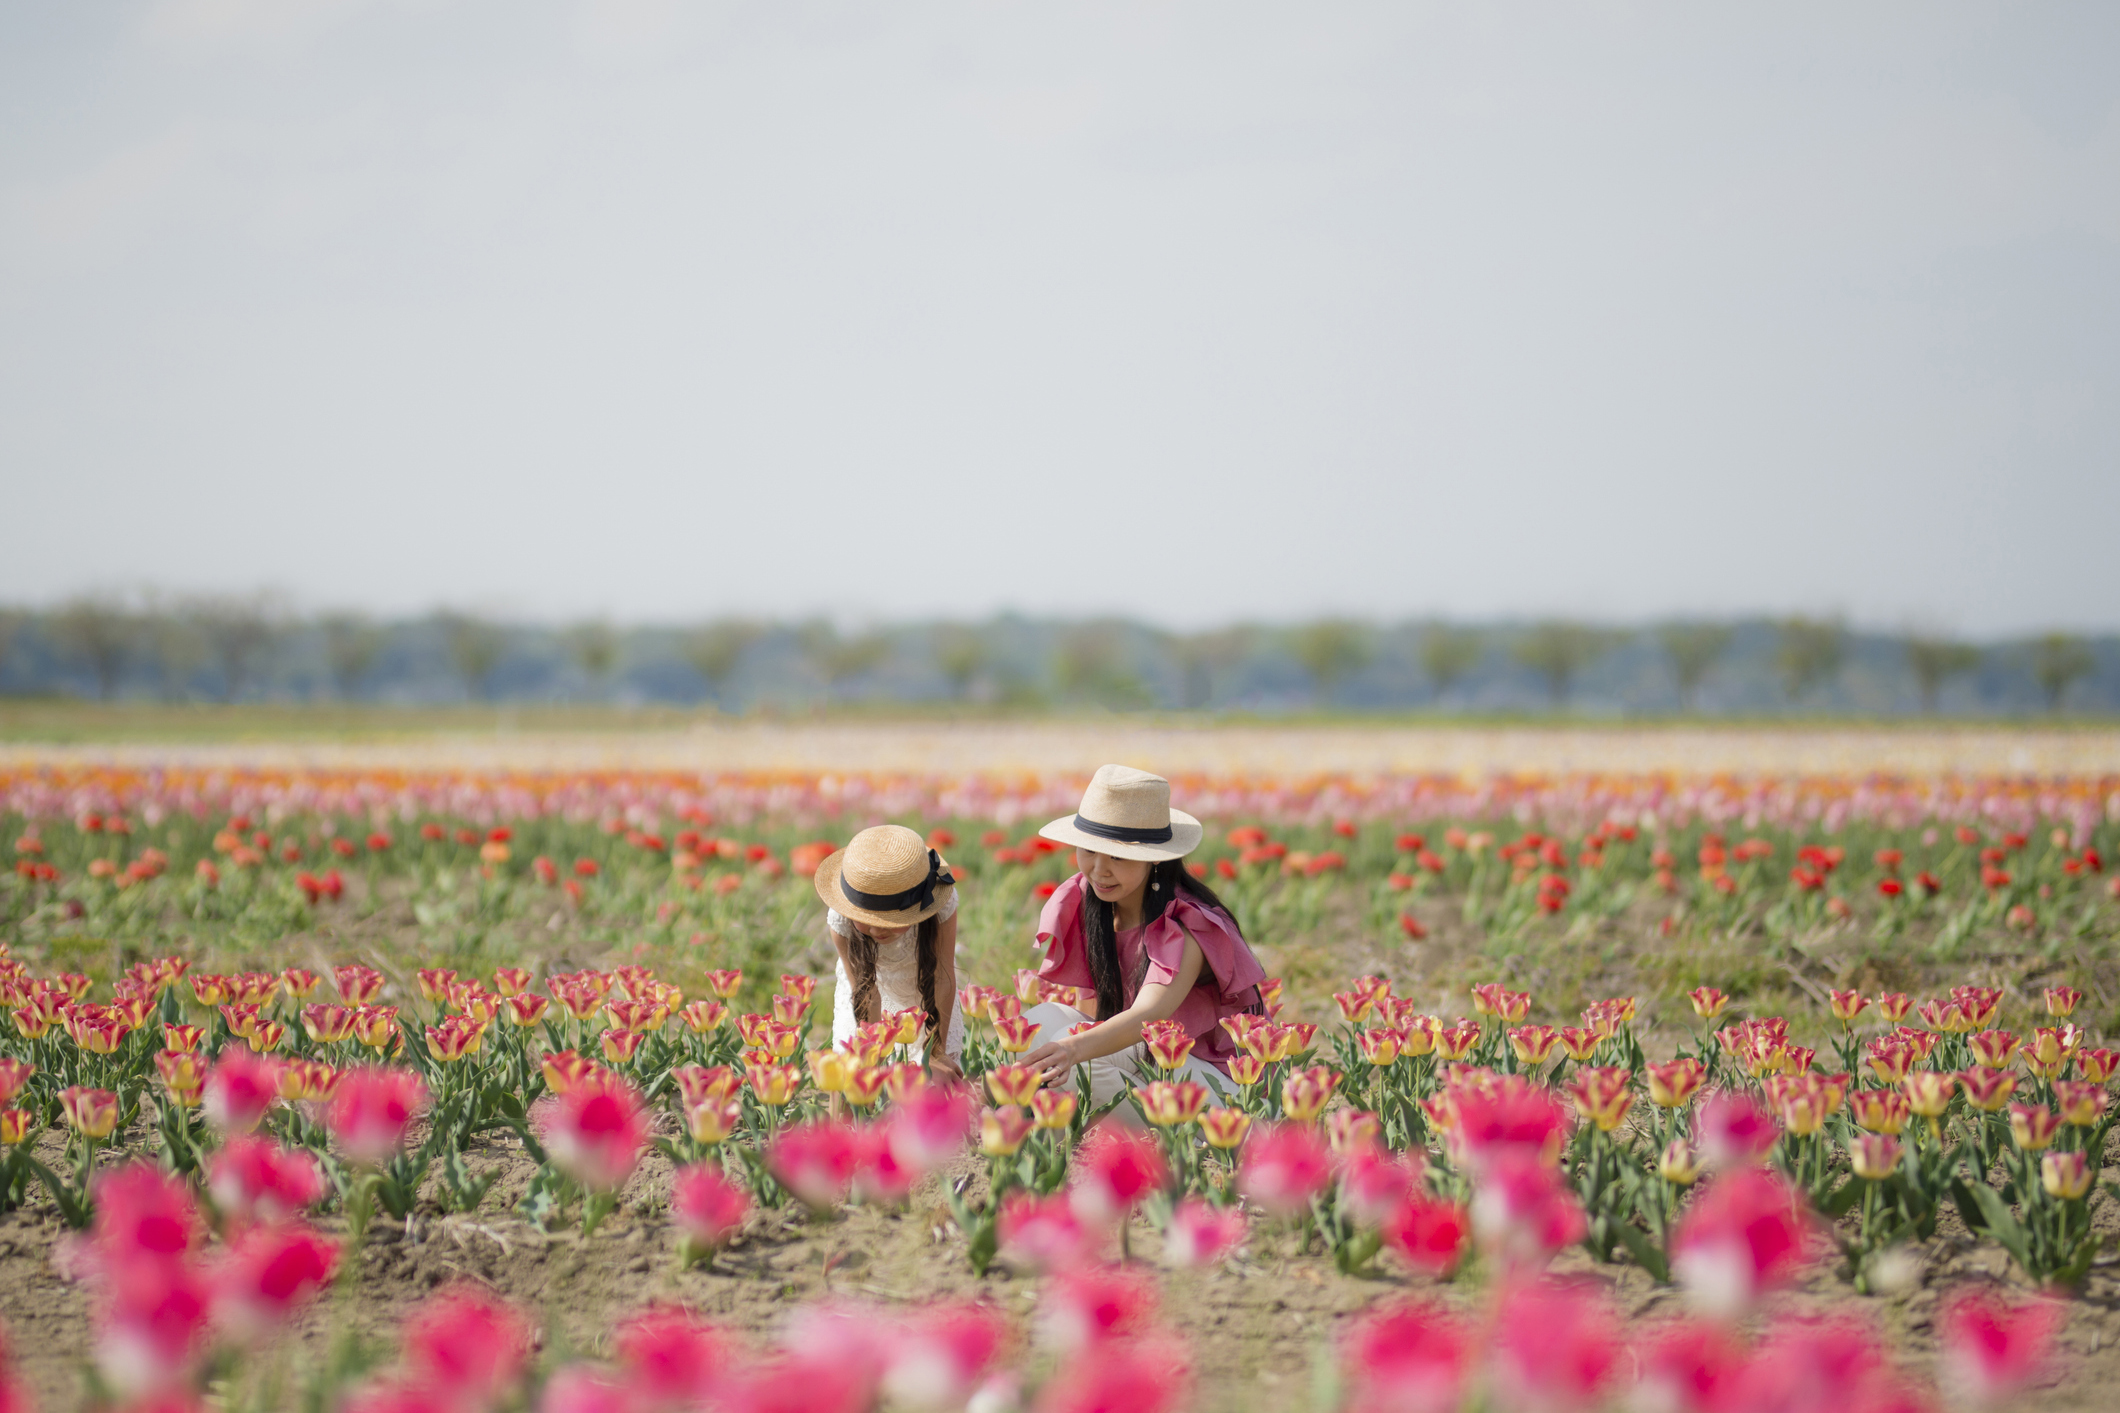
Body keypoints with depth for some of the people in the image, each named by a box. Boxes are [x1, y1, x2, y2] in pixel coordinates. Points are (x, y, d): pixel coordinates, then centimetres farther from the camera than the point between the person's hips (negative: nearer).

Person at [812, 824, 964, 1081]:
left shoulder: (943, 904, -40)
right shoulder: (840, 920, -38)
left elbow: (942, 979, -31)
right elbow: (865, 991, -30)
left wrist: (936, 1054, -27)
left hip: (923, 977, 0)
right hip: (875, 980, 0)